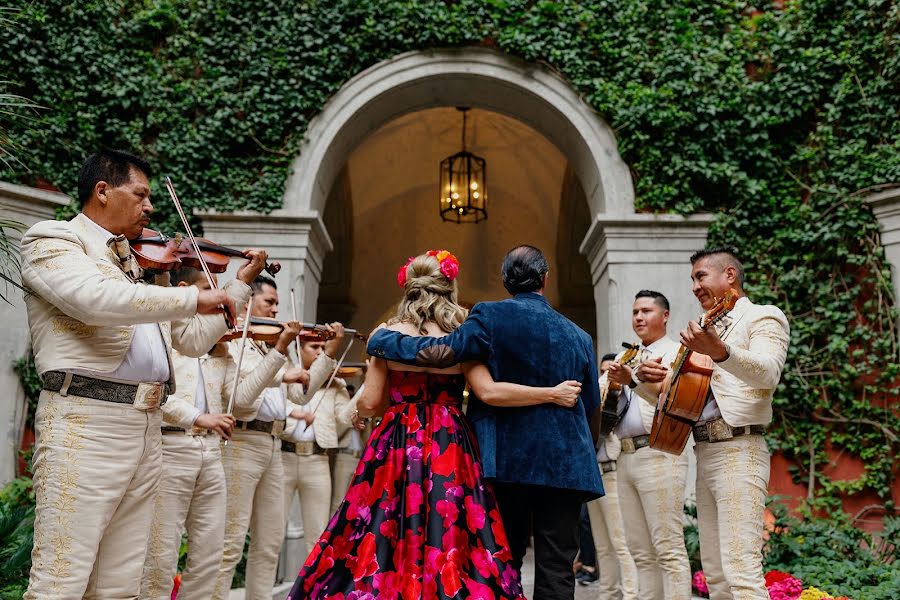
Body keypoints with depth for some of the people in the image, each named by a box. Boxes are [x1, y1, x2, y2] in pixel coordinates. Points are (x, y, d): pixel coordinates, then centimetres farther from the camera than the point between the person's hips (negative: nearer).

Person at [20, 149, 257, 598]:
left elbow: (194, 340, 24)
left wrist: (240, 282, 22)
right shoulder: (52, 239, 2)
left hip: (148, 429, 7)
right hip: (85, 422, -7)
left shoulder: (141, 264, 22)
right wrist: (193, 297, -15)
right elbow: (95, 298, -20)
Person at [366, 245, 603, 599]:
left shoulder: (491, 317, -4)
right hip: (565, 464, 1)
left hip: (508, 460, -1)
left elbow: (440, 353, -15)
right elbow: (590, 404, 13)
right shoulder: (578, 336, 6)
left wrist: (380, 339, 0)